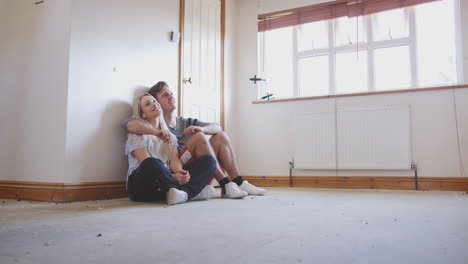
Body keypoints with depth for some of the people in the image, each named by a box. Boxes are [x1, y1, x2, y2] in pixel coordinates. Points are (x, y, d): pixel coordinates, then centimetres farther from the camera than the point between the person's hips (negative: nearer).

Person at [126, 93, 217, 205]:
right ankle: (193, 191, -24)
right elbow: (149, 165, -12)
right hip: (141, 185, -5)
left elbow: (174, 160, 4)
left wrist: (180, 172, -21)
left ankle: (185, 193, -35)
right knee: (153, 163, -41)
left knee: (208, 159, -10)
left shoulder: (170, 136, 21)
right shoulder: (137, 134, 3)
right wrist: (173, 176, -29)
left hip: (167, 183, 5)